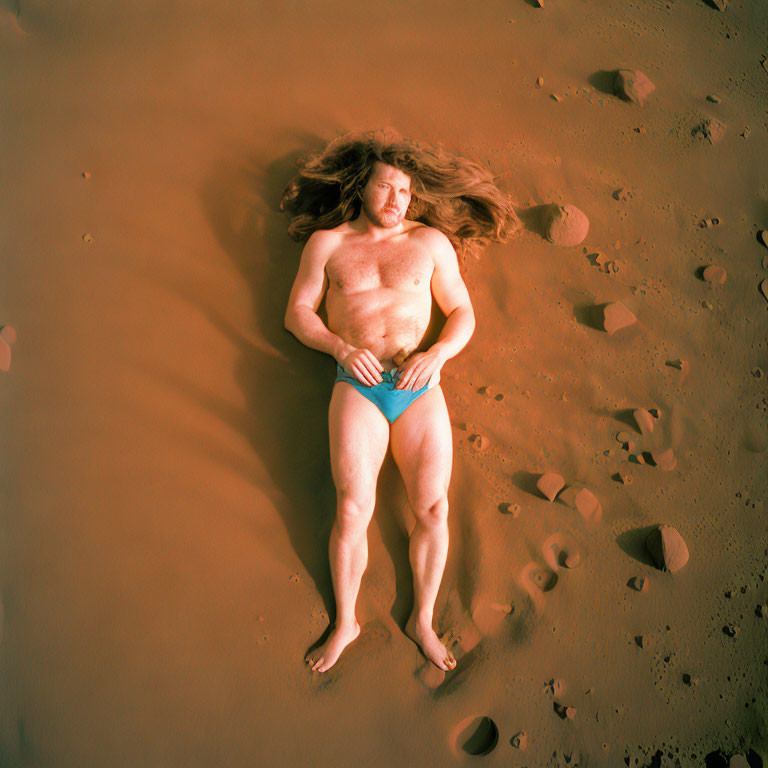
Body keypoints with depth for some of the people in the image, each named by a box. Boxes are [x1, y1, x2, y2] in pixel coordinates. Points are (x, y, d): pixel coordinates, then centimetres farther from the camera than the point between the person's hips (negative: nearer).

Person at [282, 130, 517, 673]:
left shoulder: (431, 242, 12)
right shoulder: (327, 243, 10)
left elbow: (463, 314, 11)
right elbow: (297, 312, 8)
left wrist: (436, 354, -10)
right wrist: (341, 348, -11)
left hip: (420, 390, 2)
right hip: (358, 390, -1)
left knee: (433, 509, -8)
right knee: (353, 512, -12)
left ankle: (422, 620, 15)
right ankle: (345, 622, 13)